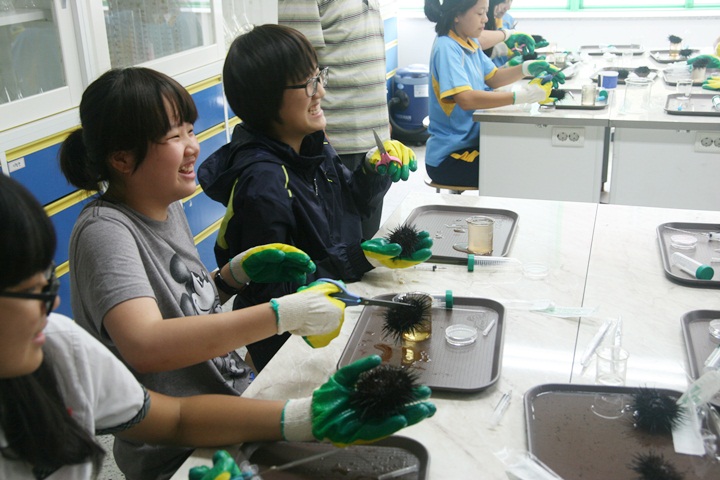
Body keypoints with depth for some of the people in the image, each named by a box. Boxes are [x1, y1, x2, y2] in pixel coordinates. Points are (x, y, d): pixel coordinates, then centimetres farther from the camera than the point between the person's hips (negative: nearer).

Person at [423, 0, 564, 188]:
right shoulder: (446, 48, -21)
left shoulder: (470, 43, 6)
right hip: (448, 158, -9)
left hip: (469, 142, 9)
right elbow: (466, 99, -32)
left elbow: (492, 78, 14)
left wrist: (526, 68, -5)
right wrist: (522, 96, -32)